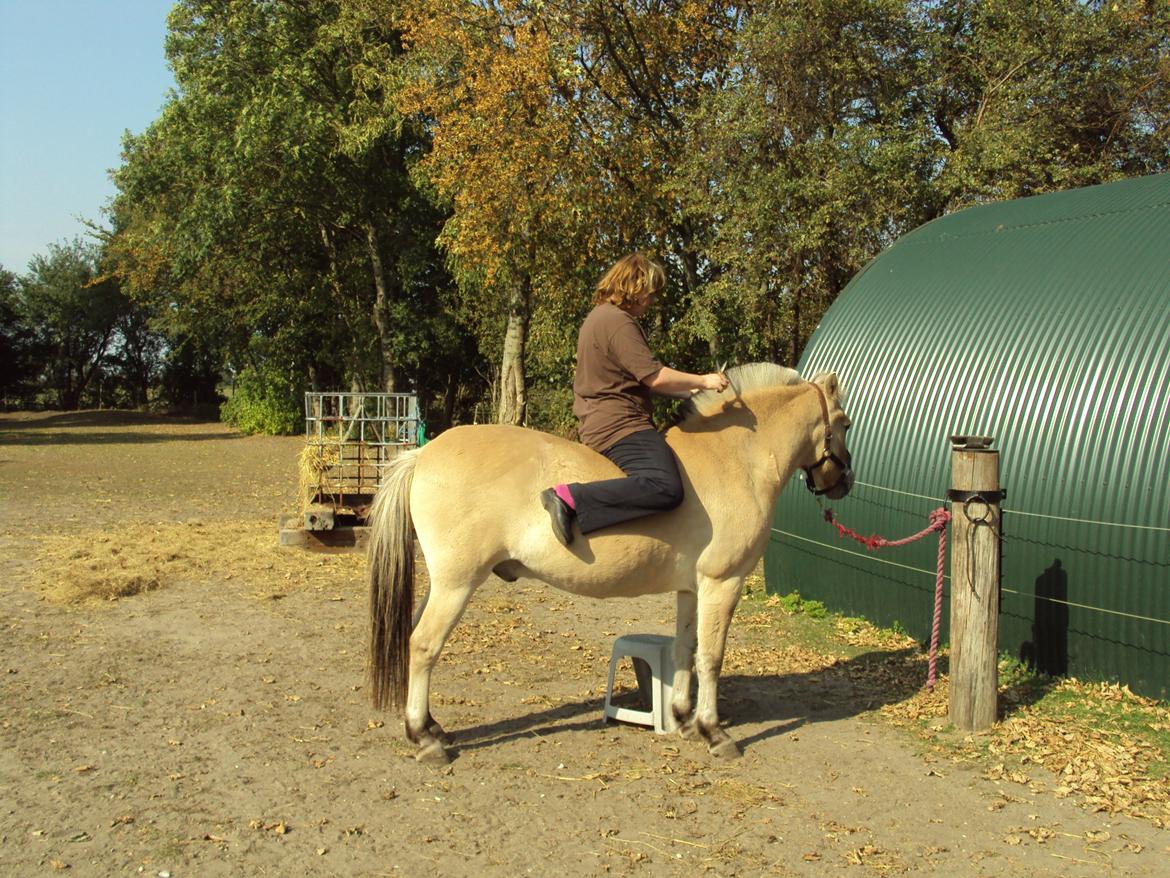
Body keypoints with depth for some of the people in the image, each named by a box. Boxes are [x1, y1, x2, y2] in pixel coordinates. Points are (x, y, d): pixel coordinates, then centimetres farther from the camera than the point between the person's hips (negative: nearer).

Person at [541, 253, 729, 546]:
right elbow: (656, 377, -19)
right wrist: (703, 381, -5)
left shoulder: (598, 318, 20)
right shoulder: (618, 321, -13)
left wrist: (685, 389, 20)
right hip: (621, 425, -12)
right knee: (666, 488, -30)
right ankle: (569, 498, -30)